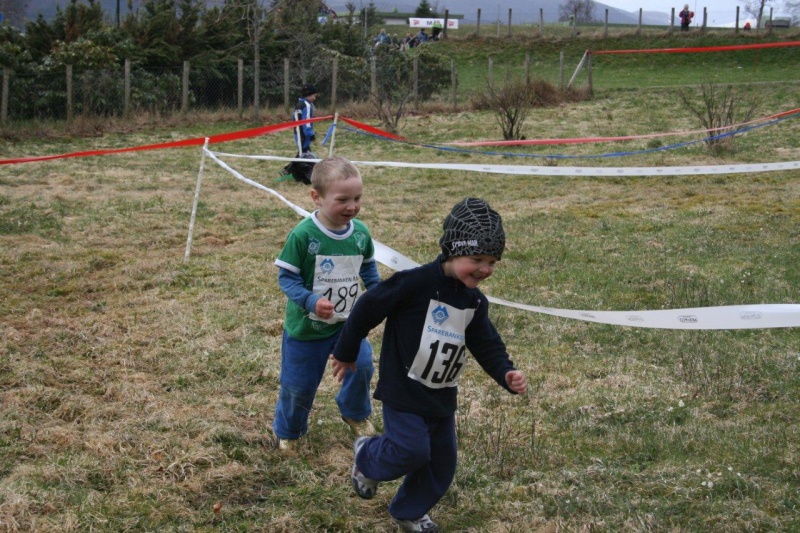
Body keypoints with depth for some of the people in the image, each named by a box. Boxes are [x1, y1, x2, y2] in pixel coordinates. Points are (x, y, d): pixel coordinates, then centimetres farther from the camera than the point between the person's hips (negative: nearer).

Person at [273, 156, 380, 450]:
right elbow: (287, 277, -19)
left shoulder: (360, 232, -10)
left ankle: (355, 413, 33)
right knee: (299, 384, 9)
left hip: (348, 321, 4)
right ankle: (288, 432, 38)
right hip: (306, 326, -4)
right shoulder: (303, 235, -26)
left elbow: (368, 266, 9)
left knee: (362, 366, 1)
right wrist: (311, 301, -33)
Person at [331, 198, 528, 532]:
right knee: (413, 451, -12)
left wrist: (506, 374, -17)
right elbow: (367, 309, -13)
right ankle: (366, 458, 20)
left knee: (442, 462, 11)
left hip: (442, 396, 7)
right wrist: (346, 354, -3)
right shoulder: (415, 283, -21)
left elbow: (487, 346, 4)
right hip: (404, 391, -7)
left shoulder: (475, 302, 2)